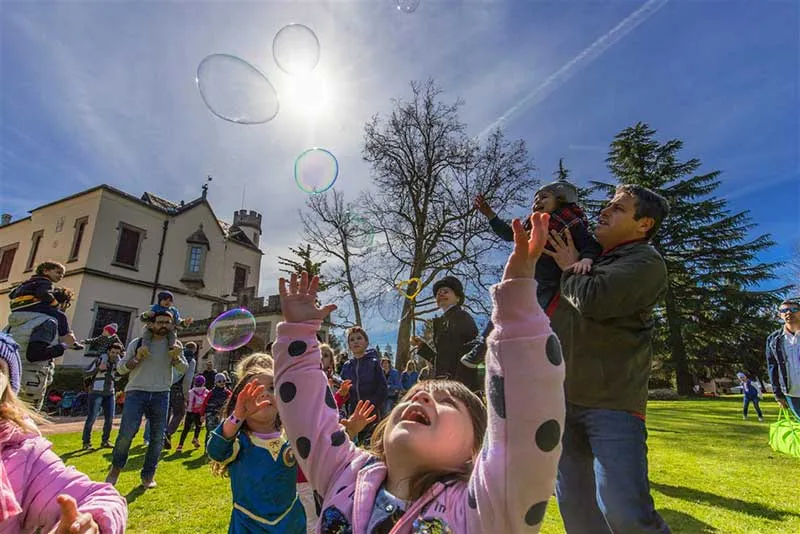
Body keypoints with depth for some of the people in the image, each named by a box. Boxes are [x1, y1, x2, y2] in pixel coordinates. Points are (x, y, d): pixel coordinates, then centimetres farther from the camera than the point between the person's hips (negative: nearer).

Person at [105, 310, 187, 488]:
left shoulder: (174, 344, 7)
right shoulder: (137, 343, 5)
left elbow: (184, 369, 3)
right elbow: (120, 368, 6)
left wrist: (176, 357, -17)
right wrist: (137, 358, -12)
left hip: (161, 394, 1)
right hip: (136, 392, -1)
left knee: (158, 437, 2)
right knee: (127, 432, -12)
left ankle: (148, 475, 19)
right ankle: (115, 468, 16)